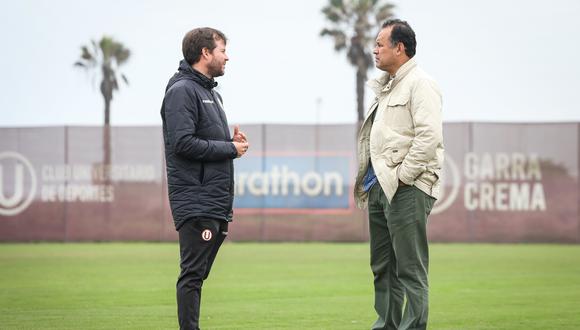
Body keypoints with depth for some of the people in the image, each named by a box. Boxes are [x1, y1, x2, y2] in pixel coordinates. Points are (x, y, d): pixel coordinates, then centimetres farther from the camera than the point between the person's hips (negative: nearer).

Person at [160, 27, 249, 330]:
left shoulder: (211, 92, 21)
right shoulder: (182, 90, -9)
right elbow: (183, 143, -20)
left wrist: (233, 141, 4)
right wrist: (230, 148, -12)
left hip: (217, 202, 9)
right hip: (195, 201, -9)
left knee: (197, 275, 11)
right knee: (192, 274, -8)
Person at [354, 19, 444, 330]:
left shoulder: (420, 84, -9)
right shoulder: (386, 86, 20)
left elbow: (429, 136, -19)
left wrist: (403, 176, -17)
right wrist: (370, 180, 14)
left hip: (407, 188, -10)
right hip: (380, 187, 10)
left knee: (410, 269, -8)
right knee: (383, 267, 13)